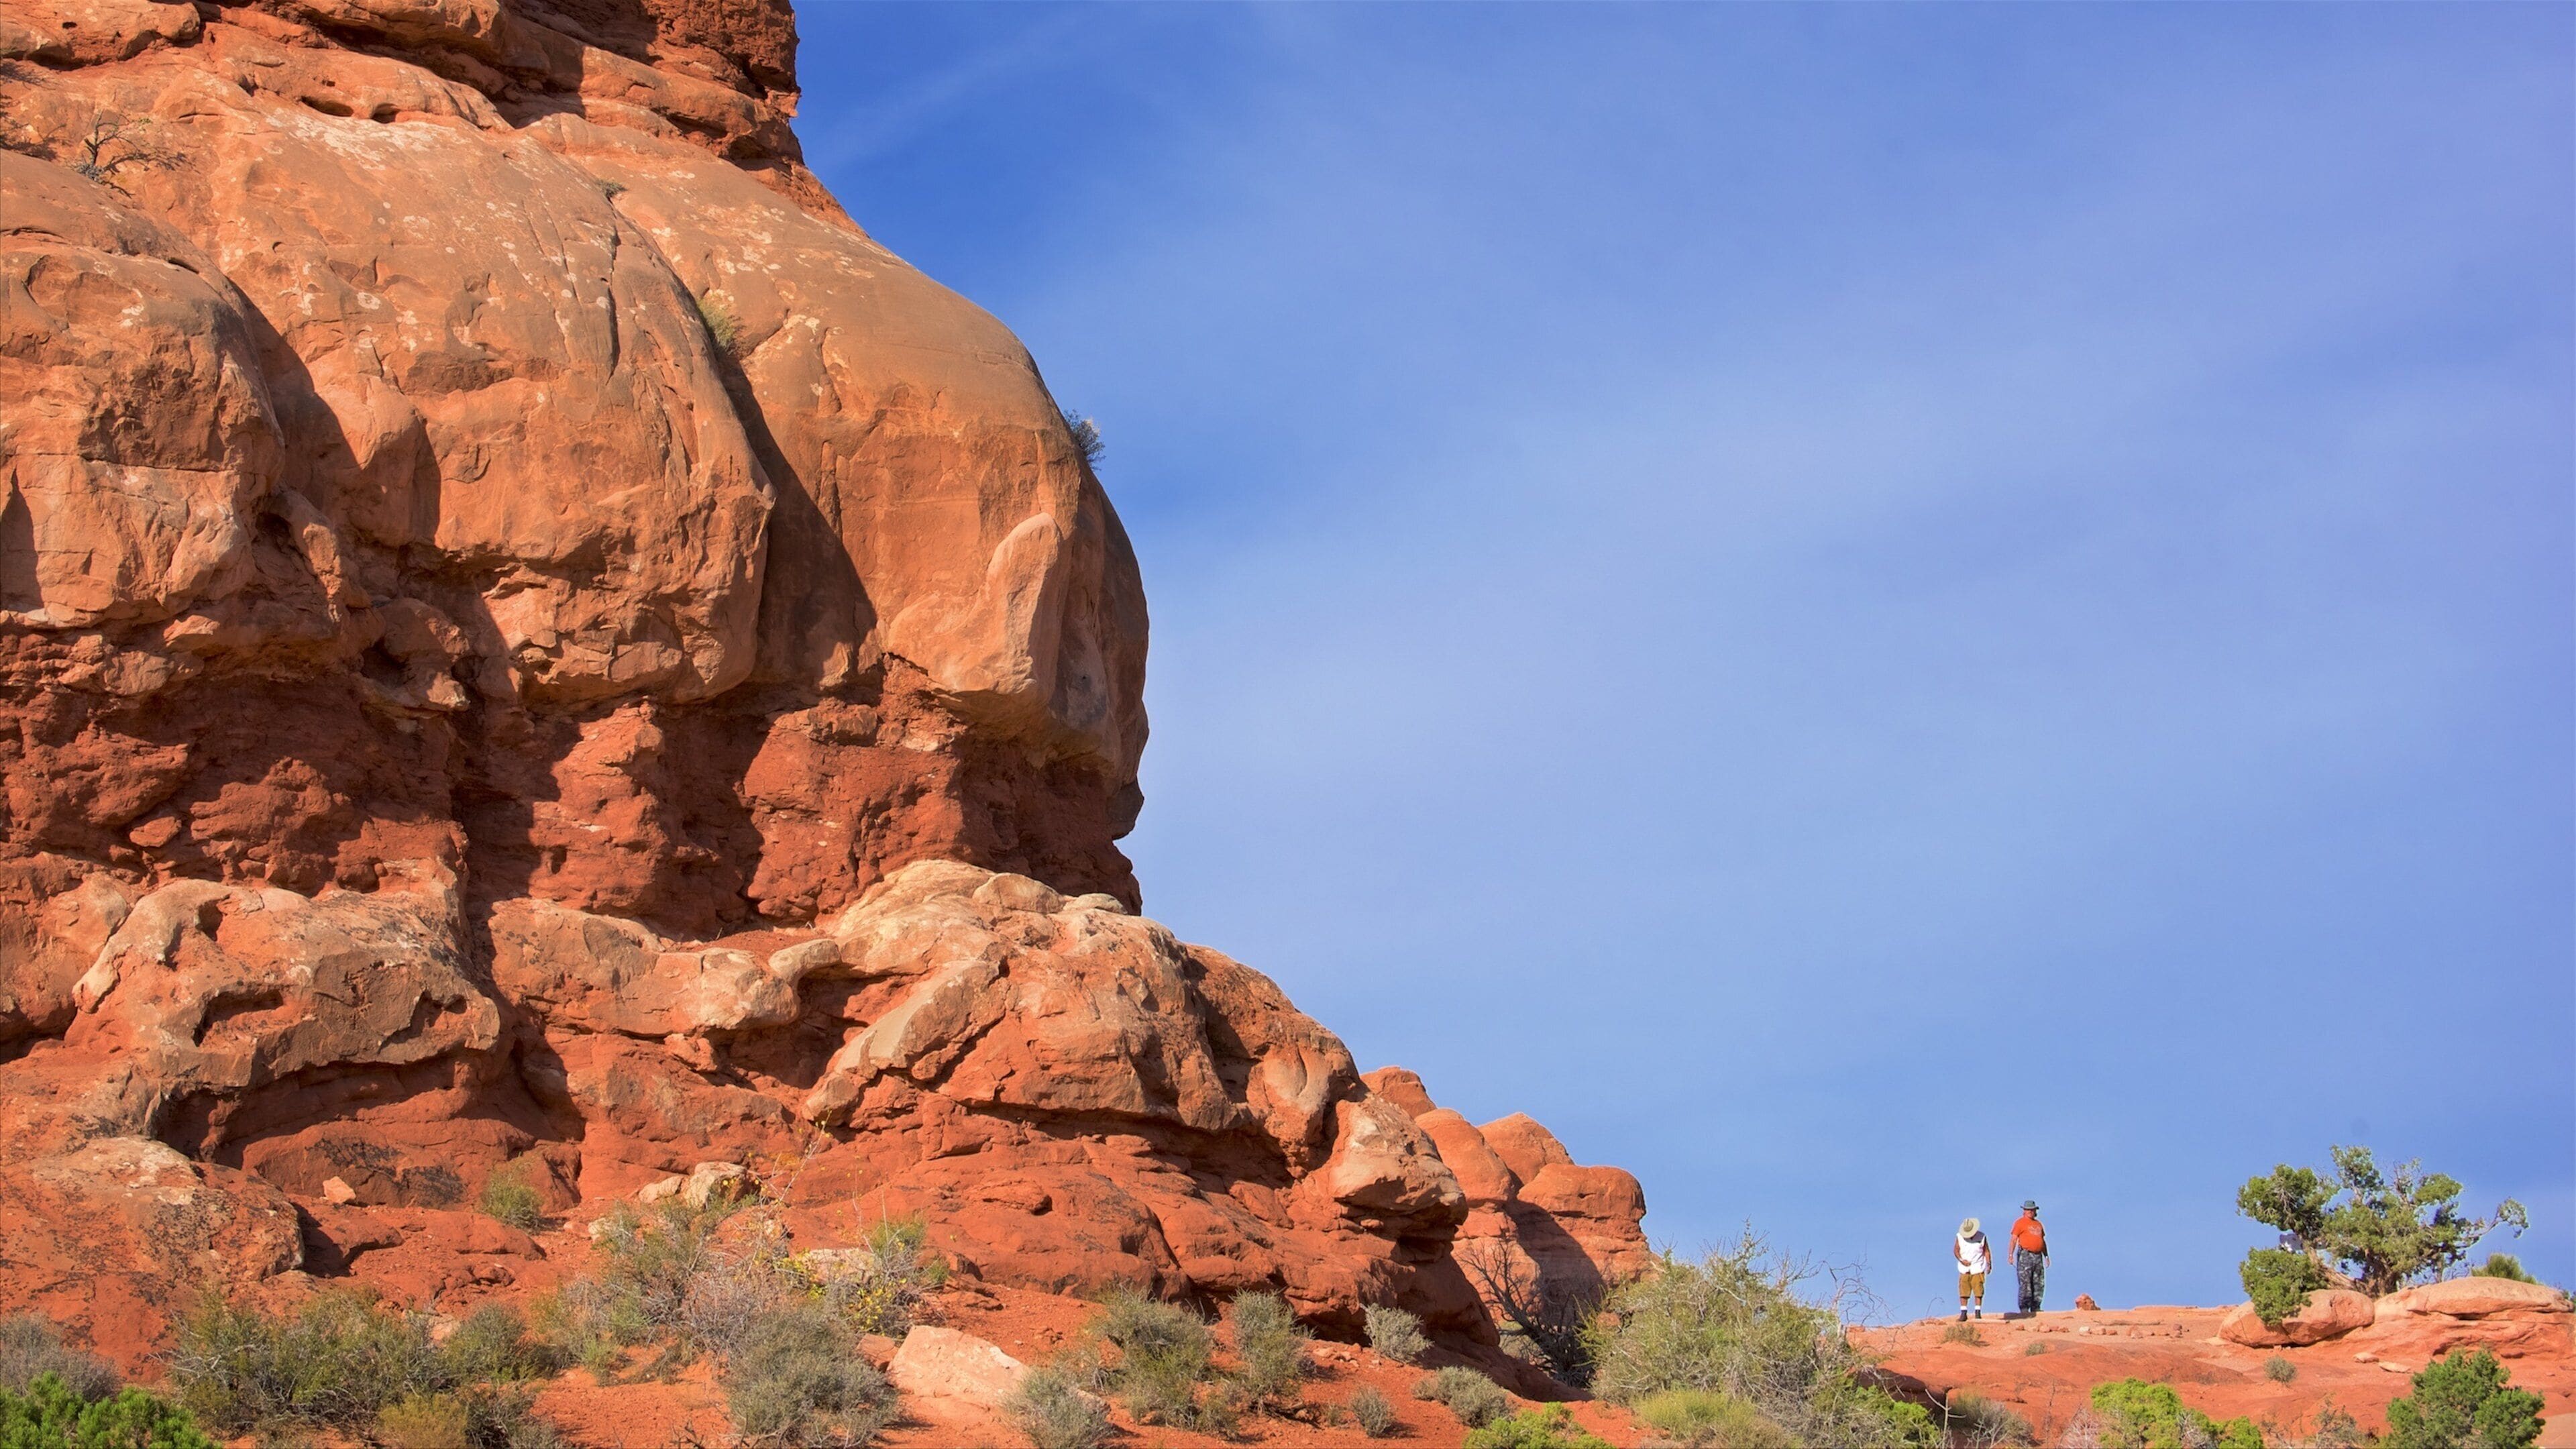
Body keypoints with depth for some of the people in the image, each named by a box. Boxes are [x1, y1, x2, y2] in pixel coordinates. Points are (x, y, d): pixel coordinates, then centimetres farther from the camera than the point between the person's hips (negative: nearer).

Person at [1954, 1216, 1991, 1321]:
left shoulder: (1982, 1237, 1)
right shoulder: (1960, 1237, 3)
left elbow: (1987, 1251, 4)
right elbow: (1956, 1250, 5)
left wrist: (1989, 1264, -6)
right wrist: (1962, 1260, -10)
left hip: (1978, 1268, -1)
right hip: (1965, 1269, 1)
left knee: (1978, 1291, -4)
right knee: (1963, 1291, -2)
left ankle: (1978, 1312, 2)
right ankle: (1963, 1313, 2)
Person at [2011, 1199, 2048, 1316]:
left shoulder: (2038, 1224, 21)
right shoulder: (2020, 1222, 1)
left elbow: (2043, 1241, 26)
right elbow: (2014, 1239, -6)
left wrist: (2046, 1256, 21)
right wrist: (2011, 1255, -16)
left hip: (2038, 1256, 7)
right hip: (2025, 1255, -7)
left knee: (2039, 1284, 5)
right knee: (2025, 1283, -10)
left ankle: (2035, 1307, 10)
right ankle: (2024, 1308, -11)